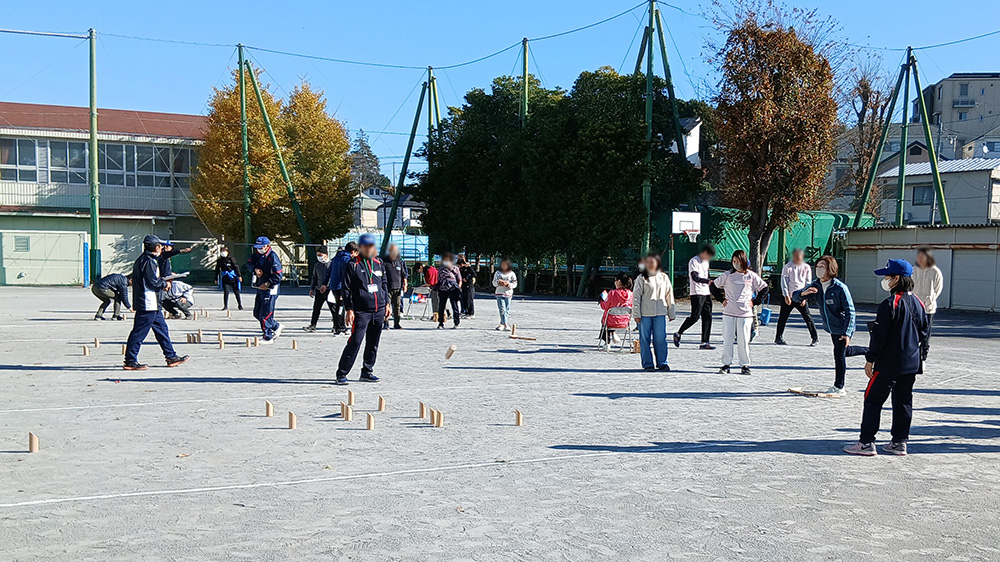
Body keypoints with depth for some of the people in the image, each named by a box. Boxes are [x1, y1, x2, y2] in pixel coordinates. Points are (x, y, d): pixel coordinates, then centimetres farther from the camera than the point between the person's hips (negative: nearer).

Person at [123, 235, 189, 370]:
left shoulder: (143, 260, 17)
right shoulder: (148, 261, -16)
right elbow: (153, 282, -20)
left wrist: (162, 281, 12)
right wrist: (165, 284, -3)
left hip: (152, 305, 11)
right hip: (148, 304, -11)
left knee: (162, 328, 14)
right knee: (139, 332, -5)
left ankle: (171, 357, 19)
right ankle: (130, 362, -1)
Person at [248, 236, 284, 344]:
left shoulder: (272, 257, -18)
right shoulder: (257, 254, 7)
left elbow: (278, 275, -20)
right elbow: (251, 263, 16)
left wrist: (267, 284, -18)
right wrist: (255, 269, -6)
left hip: (270, 289, -9)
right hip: (260, 287, 9)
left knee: (265, 314, -8)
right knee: (257, 313, 14)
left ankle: (268, 338, 3)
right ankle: (277, 326, 28)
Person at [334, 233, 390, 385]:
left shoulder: (379, 263, 13)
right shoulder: (353, 265, -3)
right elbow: (347, 289, -4)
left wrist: (387, 304, 15)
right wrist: (349, 309, -10)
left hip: (379, 310, 5)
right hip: (361, 311, -5)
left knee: (373, 343, 10)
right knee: (355, 342, -10)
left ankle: (367, 372, 21)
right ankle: (342, 373, -2)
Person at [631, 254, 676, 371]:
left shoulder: (664, 277, 10)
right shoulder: (641, 278, 1)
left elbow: (669, 296, 15)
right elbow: (636, 297, -1)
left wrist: (671, 313, 13)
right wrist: (636, 314, -6)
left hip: (660, 313, 2)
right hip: (644, 313, -1)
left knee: (660, 339, 0)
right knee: (645, 339, 1)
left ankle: (662, 363, 10)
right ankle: (647, 364, 9)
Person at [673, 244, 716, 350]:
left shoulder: (705, 262, 19)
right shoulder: (693, 261, -9)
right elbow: (695, 277, -20)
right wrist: (708, 281, -30)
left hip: (706, 293, 8)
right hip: (697, 294, -8)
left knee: (707, 317, 2)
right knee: (695, 317, -11)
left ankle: (704, 342, 3)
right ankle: (678, 334, 7)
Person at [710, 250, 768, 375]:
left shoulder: (751, 276, 3)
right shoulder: (727, 275, 5)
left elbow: (764, 289, 12)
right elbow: (713, 286, 15)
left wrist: (755, 302, 3)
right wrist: (721, 299, 8)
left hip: (745, 314, -1)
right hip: (729, 313, 1)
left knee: (743, 341, 0)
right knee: (727, 340, 2)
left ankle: (745, 365, 12)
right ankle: (726, 364, 11)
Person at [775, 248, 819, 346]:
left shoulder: (806, 267, 5)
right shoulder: (787, 267, 1)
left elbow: (808, 283, 5)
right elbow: (784, 281, -2)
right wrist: (786, 296, -10)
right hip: (788, 297, 0)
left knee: (808, 317, -3)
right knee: (783, 318, 4)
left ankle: (815, 338, 6)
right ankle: (778, 337, 16)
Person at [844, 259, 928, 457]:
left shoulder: (890, 303, -17)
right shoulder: (917, 303, 8)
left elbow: (879, 334, -17)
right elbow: (924, 331, 16)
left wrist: (870, 359, -11)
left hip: (889, 363, -8)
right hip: (912, 363, 8)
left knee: (873, 399, -2)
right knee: (903, 402, 14)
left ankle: (866, 443, -2)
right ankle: (899, 442, 18)